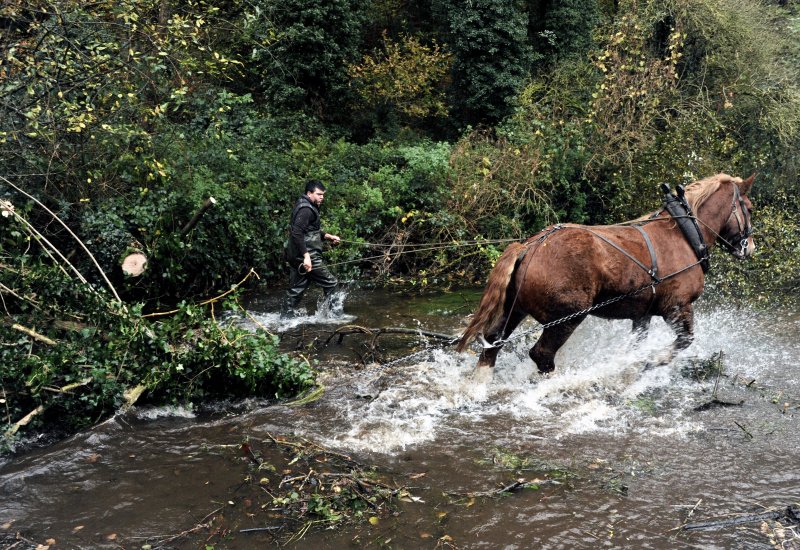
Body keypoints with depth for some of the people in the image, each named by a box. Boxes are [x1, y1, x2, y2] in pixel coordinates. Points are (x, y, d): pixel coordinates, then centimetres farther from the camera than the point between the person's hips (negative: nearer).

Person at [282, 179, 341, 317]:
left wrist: (328, 236, 20)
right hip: (308, 257, -10)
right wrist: (306, 256, -27)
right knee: (331, 284, -2)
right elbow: (297, 233, -25)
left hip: (297, 258, 10)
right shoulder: (306, 209, -14)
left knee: (295, 290, 12)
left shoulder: (307, 207, 18)